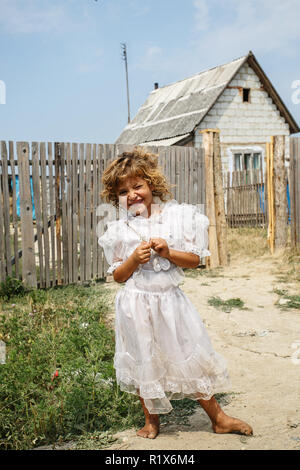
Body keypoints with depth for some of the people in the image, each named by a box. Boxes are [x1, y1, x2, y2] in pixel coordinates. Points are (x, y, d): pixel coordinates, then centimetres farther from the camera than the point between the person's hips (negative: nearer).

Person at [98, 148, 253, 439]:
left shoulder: (176, 216, -3)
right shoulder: (119, 230, -1)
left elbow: (195, 259, -2)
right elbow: (117, 276, 2)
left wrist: (168, 253, -18)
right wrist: (134, 259, -16)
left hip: (170, 299, 0)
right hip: (136, 304, 1)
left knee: (191, 357, 8)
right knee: (143, 362, 12)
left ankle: (218, 418, 25)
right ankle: (151, 419, 34)